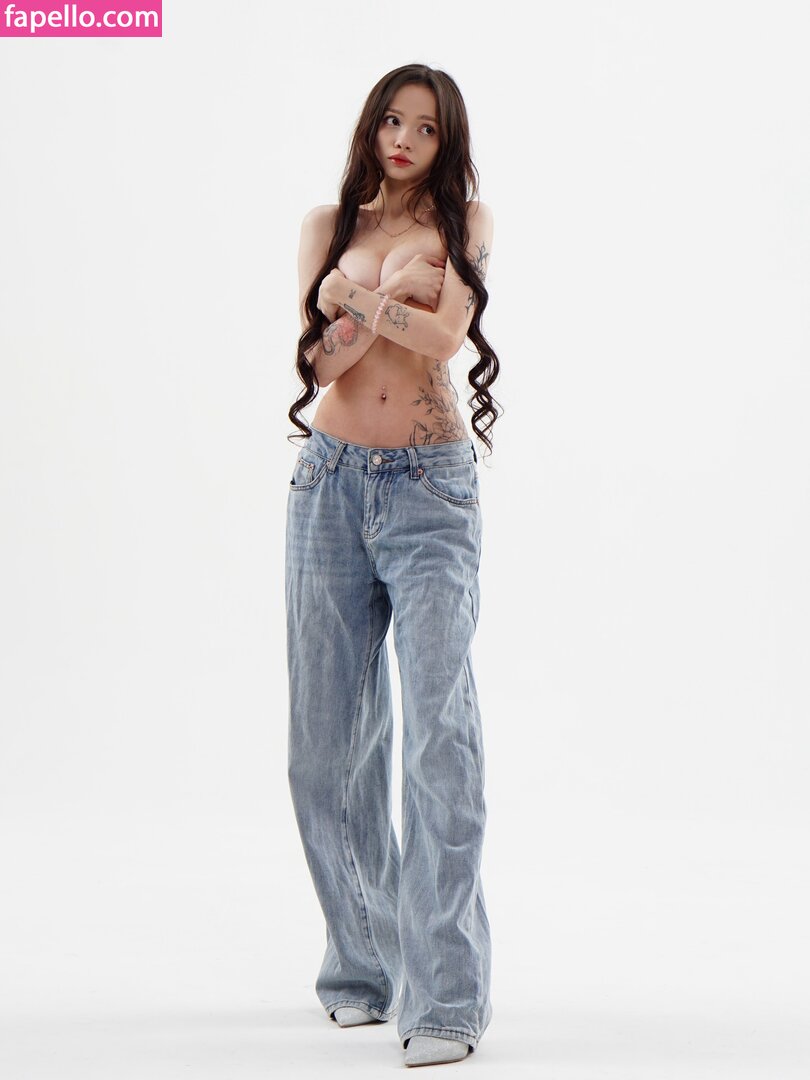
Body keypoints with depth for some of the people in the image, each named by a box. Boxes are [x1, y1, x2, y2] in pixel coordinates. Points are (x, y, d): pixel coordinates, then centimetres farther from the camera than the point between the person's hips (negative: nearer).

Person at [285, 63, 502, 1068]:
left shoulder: (465, 222, 7)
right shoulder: (328, 224, 13)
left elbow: (444, 335, -9)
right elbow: (320, 360, 1)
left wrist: (355, 300, -20)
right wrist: (386, 303, -15)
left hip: (429, 492, -3)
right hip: (330, 484, 3)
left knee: (439, 729, -15)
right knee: (329, 737, 4)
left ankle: (445, 995, -14)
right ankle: (363, 965, 20)